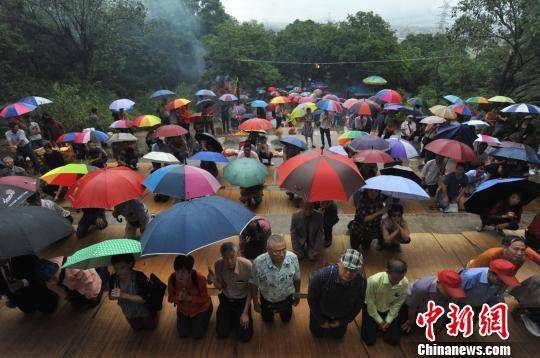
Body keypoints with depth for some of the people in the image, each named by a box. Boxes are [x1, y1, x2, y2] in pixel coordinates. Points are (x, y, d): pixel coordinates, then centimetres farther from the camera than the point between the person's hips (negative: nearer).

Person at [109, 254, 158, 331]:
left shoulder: (140, 277, -38)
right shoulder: (113, 278, -26)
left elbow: (143, 299, -36)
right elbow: (110, 297, -10)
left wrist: (124, 295, -45)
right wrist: (112, 296, -34)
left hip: (144, 310, -4)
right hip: (128, 312, 4)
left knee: (151, 327, 26)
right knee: (137, 328, 32)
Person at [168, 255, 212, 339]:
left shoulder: (199, 278, -36)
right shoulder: (172, 278, -26)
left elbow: (205, 298, -23)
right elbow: (171, 298, -10)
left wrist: (189, 298, -37)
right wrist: (178, 298, -32)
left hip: (201, 308, -3)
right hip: (183, 309, 3)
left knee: (197, 335, -1)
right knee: (183, 334, 7)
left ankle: (203, 319, 27)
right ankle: (188, 320, 35)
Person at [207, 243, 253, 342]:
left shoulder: (247, 265, -32)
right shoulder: (218, 265, -24)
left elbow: (250, 290, -16)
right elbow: (220, 287, -9)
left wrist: (245, 313, -14)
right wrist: (213, 281, -31)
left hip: (242, 301, -2)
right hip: (226, 300, 2)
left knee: (245, 337, -4)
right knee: (222, 333, 4)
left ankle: (240, 317, 25)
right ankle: (231, 317, 33)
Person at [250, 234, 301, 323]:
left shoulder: (293, 258, -33)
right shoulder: (258, 263, -38)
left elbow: (296, 278, -11)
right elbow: (254, 284, -17)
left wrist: (297, 294, 4)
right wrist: (255, 302, -4)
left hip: (286, 298, 1)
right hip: (267, 300, -1)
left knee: (286, 319, 30)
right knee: (268, 320, 29)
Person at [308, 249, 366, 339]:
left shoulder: (361, 281, -33)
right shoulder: (321, 275, -42)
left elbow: (358, 304, -11)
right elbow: (311, 299, -23)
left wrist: (342, 321, -2)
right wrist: (321, 320, -9)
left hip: (341, 315, 2)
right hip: (321, 312, -2)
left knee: (337, 335, 27)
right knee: (317, 333, 22)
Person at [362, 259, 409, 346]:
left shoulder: (405, 283, -26)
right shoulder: (374, 281, -36)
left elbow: (398, 304, -9)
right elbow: (370, 303, -19)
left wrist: (388, 321, -9)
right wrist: (380, 321, -10)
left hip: (390, 310, 3)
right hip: (372, 309, -3)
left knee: (394, 340, -1)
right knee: (369, 340, -6)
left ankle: (381, 327, 27)